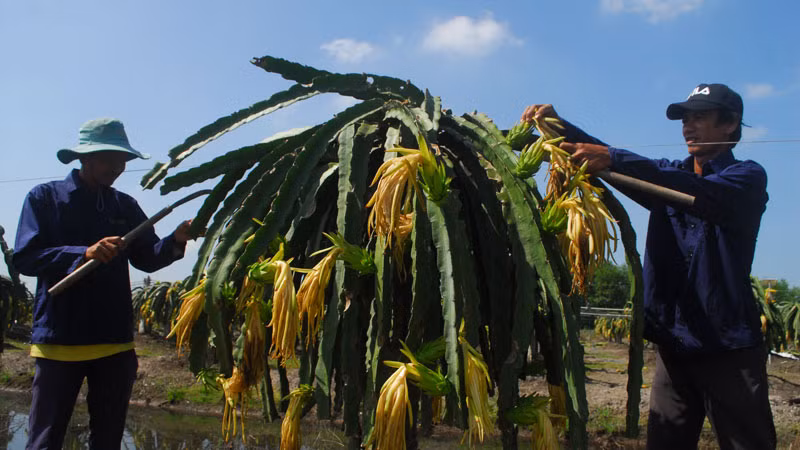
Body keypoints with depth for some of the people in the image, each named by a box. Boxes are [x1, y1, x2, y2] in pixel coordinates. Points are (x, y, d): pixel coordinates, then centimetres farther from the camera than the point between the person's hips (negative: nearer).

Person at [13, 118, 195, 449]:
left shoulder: (125, 206, 11)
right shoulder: (45, 197, 0)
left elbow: (146, 258, 5)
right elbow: (24, 258, -9)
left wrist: (176, 241, -16)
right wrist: (85, 254, -23)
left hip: (116, 342, 4)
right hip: (58, 341, -3)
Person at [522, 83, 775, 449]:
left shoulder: (747, 177, -3)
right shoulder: (670, 175, 14)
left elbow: (700, 192, -25)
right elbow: (606, 159, 1)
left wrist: (613, 160, -35)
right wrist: (557, 125, -16)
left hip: (728, 346, -4)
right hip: (674, 341, 5)